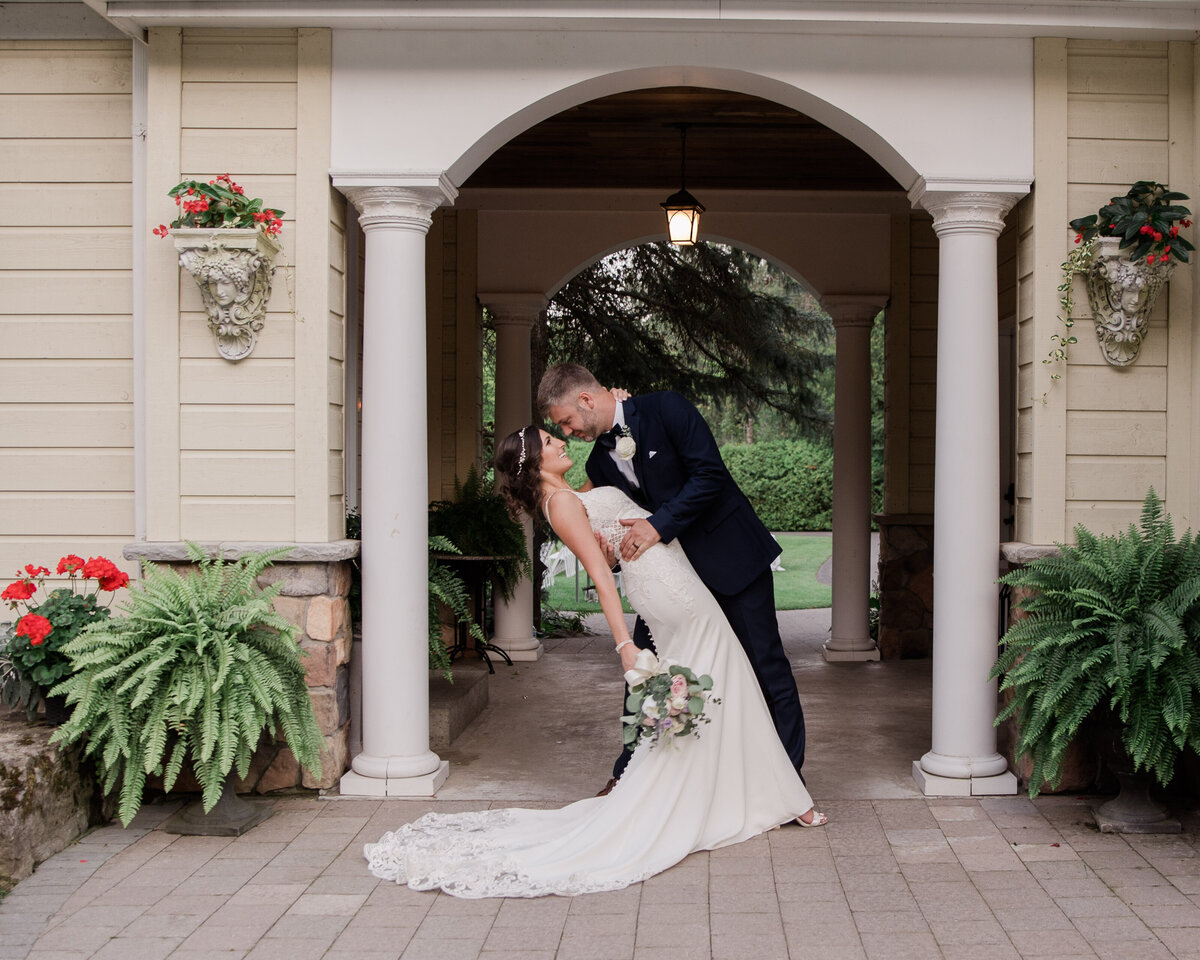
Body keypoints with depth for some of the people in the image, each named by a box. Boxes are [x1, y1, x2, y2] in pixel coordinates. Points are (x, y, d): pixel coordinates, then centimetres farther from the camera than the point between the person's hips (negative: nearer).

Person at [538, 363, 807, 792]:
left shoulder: (666, 408, -14)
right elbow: (624, 530, 8)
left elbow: (710, 474, -22)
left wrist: (658, 524, -26)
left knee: (765, 664, -1)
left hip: (731, 552, -6)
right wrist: (612, 551, -15)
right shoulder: (600, 463, 5)